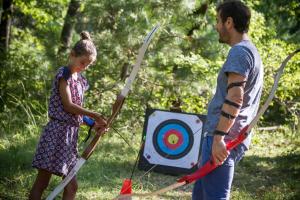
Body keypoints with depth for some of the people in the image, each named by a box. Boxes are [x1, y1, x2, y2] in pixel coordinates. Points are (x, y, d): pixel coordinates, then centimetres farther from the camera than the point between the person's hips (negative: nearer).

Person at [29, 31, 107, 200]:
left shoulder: (80, 80, 17)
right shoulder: (64, 74, -6)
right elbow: (68, 105, -12)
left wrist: (93, 124, 1)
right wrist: (94, 115, -7)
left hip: (71, 133, 8)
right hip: (58, 131, -8)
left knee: (72, 186, 6)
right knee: (42, 183, -6)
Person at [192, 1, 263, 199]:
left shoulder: (239, 52, -12)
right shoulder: (253, 52, 20)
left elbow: (235, 98, -22)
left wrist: (219, 137, -24)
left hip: (223, 139, -10)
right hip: (237, 140, 10)